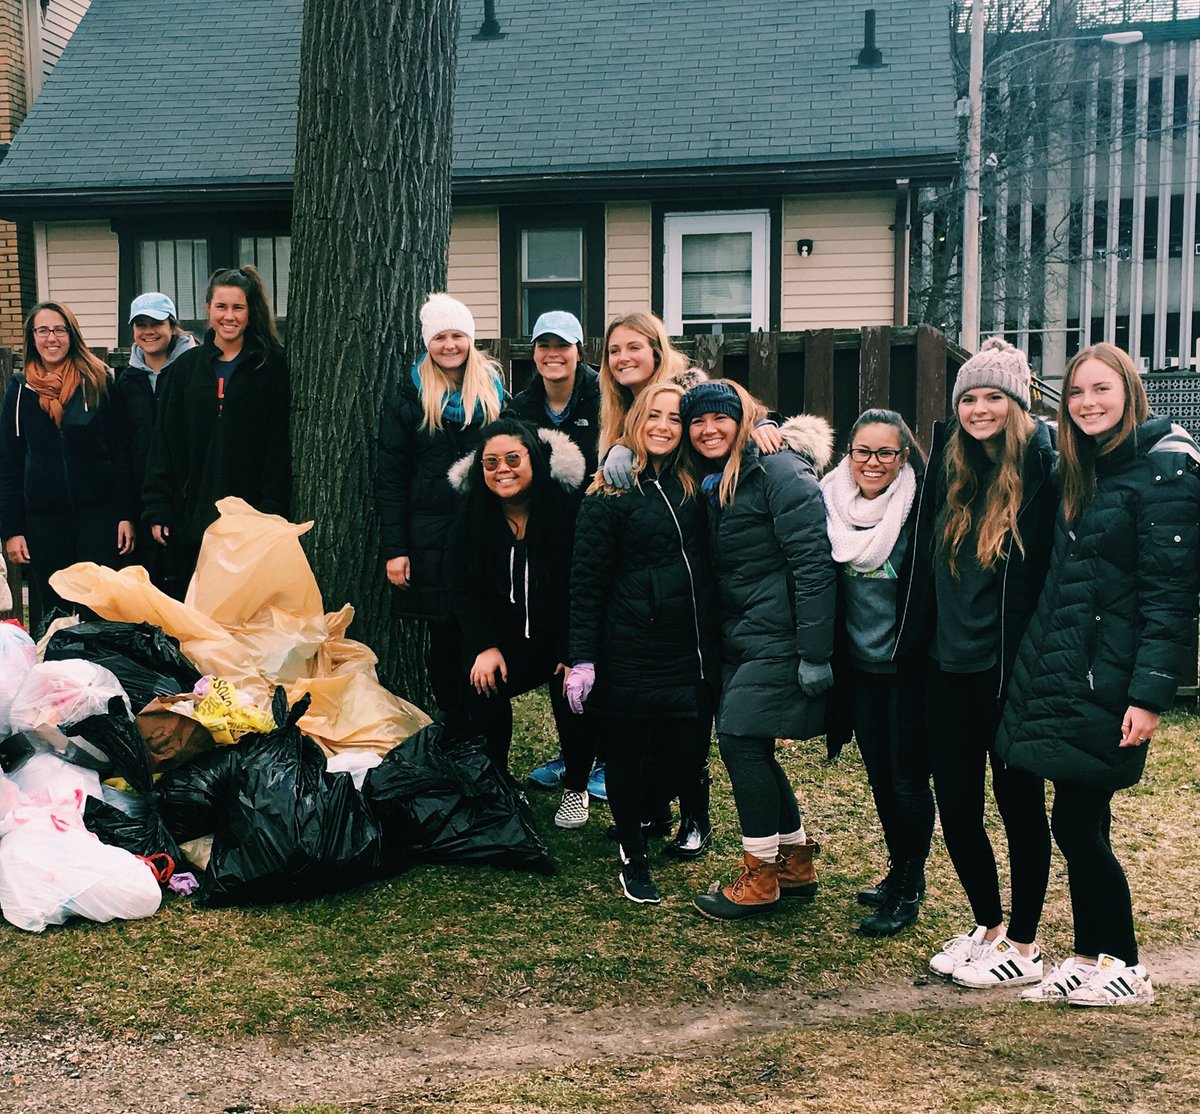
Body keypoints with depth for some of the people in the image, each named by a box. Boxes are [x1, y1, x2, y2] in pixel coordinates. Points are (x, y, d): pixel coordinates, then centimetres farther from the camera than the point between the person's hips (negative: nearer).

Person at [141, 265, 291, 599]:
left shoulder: (272, 367, 2)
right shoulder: (186, 366, 11)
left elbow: (280, 445, -3)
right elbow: (164, 442, 10)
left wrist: (271, 511, -10)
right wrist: (157, 509, 3)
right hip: (191, 516, 3)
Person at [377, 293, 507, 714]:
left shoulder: (494, 393, 9)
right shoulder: (408, 398, 4)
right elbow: (390, 478, 1)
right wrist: (394, 549, -6)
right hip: (431, 536, -1)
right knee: (445, 640, 3)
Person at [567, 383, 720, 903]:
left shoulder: (696, 485, 9)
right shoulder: (610, 494, -2)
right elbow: (586, 580, -4)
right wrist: (582, 658, -9)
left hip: (691, 648, 3)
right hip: (631, 650, -3)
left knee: (686, 754, 3)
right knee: (628, 754, 6)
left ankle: (694, 819, 36)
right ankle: (633, 857, 24)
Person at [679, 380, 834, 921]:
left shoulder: (778, 471, -13)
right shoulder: (713, 483, 13)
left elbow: (814, 563, -18)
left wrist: (815, 652, -20)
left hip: (778, 638, -8)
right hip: (739, 640, 8)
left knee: (741, 739, -9)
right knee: (749, 747, 9)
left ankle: (760, 876, 4)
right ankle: (797, 863, 24)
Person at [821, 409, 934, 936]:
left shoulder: (917, 508, -11)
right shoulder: (832, 502, 1)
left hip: (907, 666, -4)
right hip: (858, 665, 5)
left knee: (907, 778, 2)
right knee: (879, 776, 14)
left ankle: (908, 893, 14)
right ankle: (898, 873, 30)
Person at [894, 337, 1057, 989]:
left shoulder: (1044, 469, -9)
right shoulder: (949, 467, 7)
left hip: (1010, 670, -5)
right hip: (948, 666, 6)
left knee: (1020, 805, 7)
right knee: (955, 805, 12)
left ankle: (1023, 946, 22)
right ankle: (987, 925, 32)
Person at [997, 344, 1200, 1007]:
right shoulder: (1079, 470, 15)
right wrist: (1039, 666, 13)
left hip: (1108, 679, -7)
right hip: (1063, 671, 7)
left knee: (1077, 822, -2)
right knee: (1079, 825, 11)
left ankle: (1125, 971, 15)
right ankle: (1090, 960, 23)